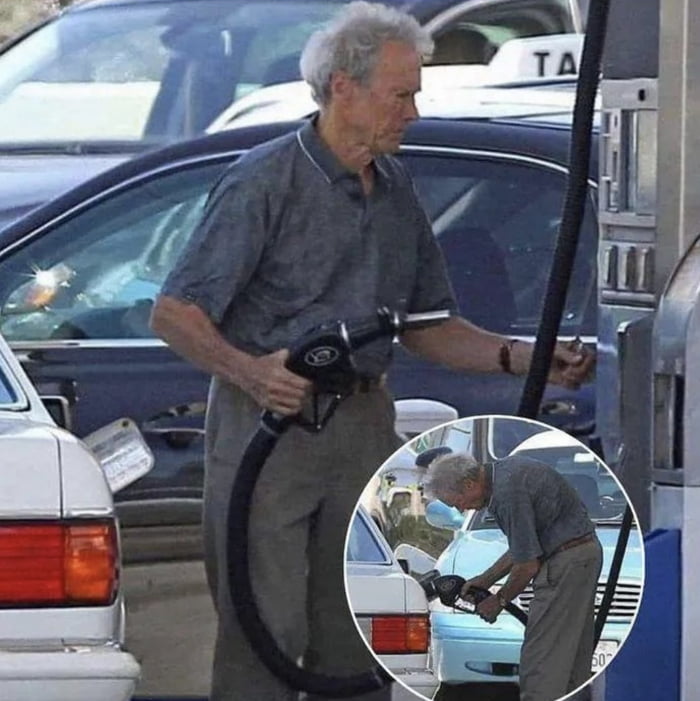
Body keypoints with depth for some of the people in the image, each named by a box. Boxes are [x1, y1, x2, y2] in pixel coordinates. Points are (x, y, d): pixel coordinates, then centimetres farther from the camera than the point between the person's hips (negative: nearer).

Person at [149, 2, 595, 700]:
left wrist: (520, 356, 3)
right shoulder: (265, 182, -10)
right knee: (265, 629, -9)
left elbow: (426, 326, 19)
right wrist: (250, 371, -31)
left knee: (356, 639, 8)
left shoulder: (396, 189, 12)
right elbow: (173, 313, -13)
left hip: (364, 426, 7)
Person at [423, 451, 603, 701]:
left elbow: (527, 566, -17)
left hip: (566, 562, -11)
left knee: (541, 656, -8)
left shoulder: (508, 491, -21)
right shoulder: (504, 471, 10)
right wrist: (486, 579, 17)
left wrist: (499, 600, -1)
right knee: (572, 652, 13)